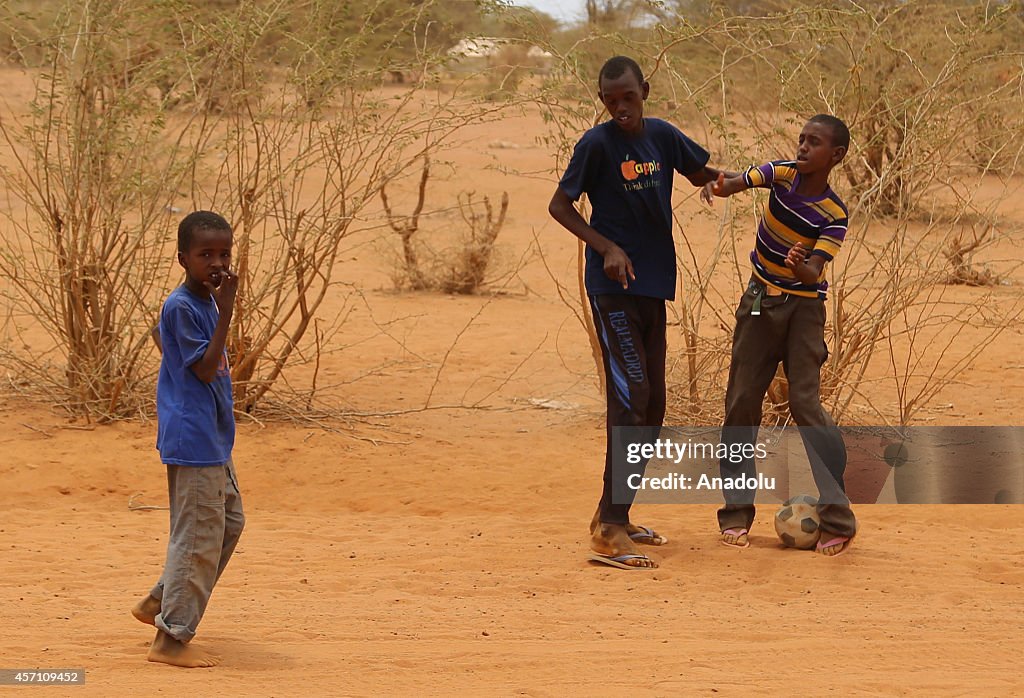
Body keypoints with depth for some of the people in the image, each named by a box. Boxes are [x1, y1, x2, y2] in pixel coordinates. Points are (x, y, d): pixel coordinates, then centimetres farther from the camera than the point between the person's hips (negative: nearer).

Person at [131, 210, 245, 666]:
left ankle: (159, 604, 30)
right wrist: (226, 311, -23)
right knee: (199, 535, -8)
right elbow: (205, 368, -21)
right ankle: (172, 638, -4)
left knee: (229, 521, 22)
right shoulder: (181, 307, -17)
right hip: (192, 440, -10)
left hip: (214, 439, 10)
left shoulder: (207, 302, 11)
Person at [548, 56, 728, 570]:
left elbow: (699, 172, 20)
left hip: (654, 285, 7)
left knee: (651, 405, 11)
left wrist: (717, 181, -5)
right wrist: (607, 247, -17)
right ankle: (609, 530, -17)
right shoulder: (597, 144, -11)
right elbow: (559, 206, -6)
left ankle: (615, 516, 21)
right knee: (630, 396, -16)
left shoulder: (662, 136, 5)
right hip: (613, 286, -7)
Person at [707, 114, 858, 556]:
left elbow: (814, 272, -23)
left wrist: (801, 268, -46)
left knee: (805, 406, -13)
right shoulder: (782, 174, -6)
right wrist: (720, 186, -45)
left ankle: (837, 519, -9)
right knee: (741, 403, 3)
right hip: (759, 304, 4)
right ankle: (736, 512, 14)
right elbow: (735, 183, -21)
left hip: (802, 308, -4)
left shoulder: (834, 214, -14)